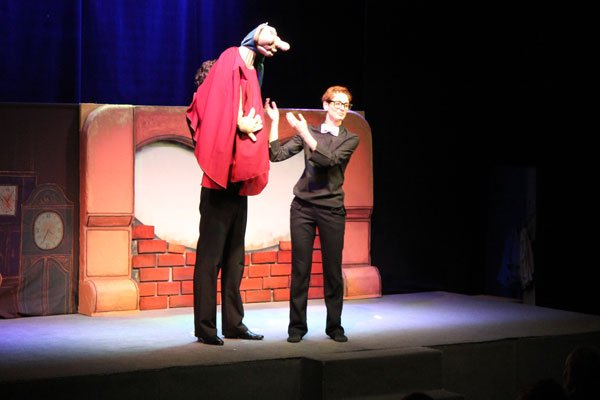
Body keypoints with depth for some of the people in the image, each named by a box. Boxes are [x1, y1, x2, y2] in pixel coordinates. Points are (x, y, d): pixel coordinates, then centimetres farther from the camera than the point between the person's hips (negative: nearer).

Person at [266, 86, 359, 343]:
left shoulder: (350, 139, 6)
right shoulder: (308, 132, 9)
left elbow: (329, 159, -13)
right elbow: (277, 155, 0)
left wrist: (304, 133, -17)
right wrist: (274, 121, -5)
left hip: (332, 209, 0)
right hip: (303, 206, 0)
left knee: (333, 271, 2)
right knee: (300, 269, 0)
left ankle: (334, 326, 12)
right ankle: (297, 326, 6)